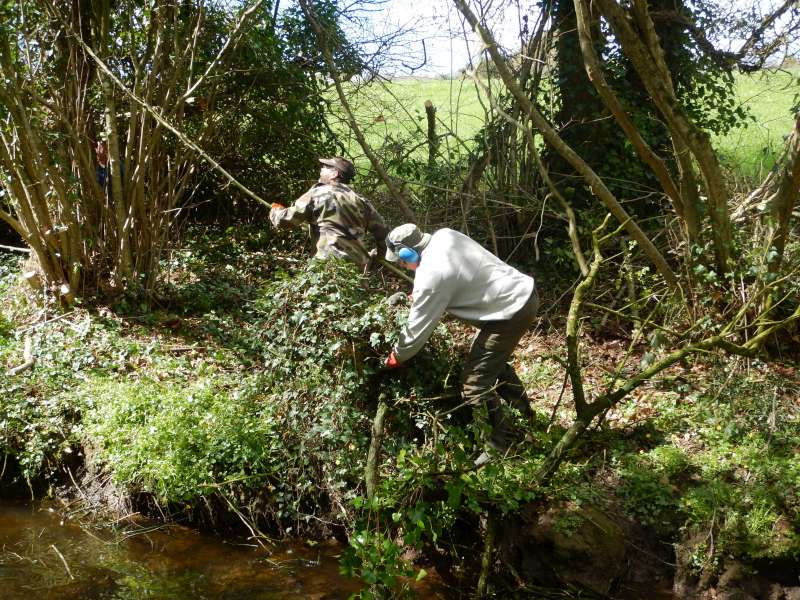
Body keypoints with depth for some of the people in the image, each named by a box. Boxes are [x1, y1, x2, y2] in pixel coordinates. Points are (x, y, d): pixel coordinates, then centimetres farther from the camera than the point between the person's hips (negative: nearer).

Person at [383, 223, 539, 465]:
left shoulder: (430, 279, -23)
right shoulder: (444, 235, 0)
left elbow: (417, 329, -12)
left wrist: (395, 358, 5)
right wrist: (419, 297, 14)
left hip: (511, 312, -10)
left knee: (475, 385, -6)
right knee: (494, 362, 30)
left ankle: (503, 448, 5)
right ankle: (522, 416, 47)